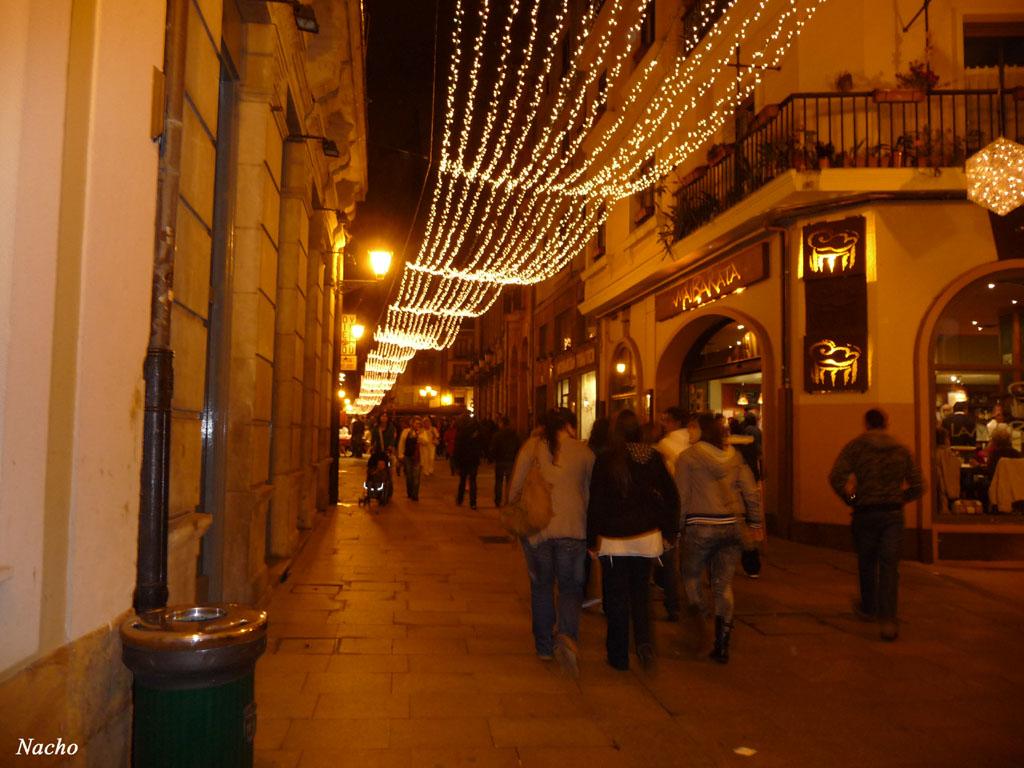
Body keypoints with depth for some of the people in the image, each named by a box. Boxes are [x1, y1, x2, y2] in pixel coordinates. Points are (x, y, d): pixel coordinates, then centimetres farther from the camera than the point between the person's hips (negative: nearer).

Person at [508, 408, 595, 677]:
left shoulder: (532, 447, 1)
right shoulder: (583, 452, 2)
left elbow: (515, 488, 0)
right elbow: (589, 492, 12)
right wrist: (588, 524, 26)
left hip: (536, 526, 1)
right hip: (572, 528, -1)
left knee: (541, 586, 16)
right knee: (570, 586, 8)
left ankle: (544, 645, 22)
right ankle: (567, 635, -16)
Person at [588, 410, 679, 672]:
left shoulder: (605, 461, -11)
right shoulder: (654, 458, -1)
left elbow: (596, 502, -10)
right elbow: (671, 496, 3)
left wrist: (592, 538, -1)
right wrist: (669, 532, 12)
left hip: (614, 540, -3)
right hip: (646, 537, 3)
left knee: (616, 599, 9)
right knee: (639, 594, 19)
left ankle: (619, 656, 17)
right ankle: (644, 641, -1)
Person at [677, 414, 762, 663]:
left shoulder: (688, 457, -3)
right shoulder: (733, 455, 7)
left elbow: (681, 497, -4)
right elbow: (751, 491, 7)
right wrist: (755, 523, 14)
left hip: (700, 527, -3)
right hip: (731, 527, 4)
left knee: (691, 574, 18)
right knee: (724, 584, 10)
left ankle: (698, 618, -2)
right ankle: (722, 645, 12)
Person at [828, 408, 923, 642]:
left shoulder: (855, 446, -4)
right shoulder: (901, 450, 5)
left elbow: (836, 477, -15)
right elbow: (917, 486, 6)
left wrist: (850, 499, 0)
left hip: (865, 513, -1)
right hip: (893, 514, 1)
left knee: (867, 563, 16)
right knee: (889, 565, 1)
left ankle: (868, 608, 34)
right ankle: (888, 619, -8)